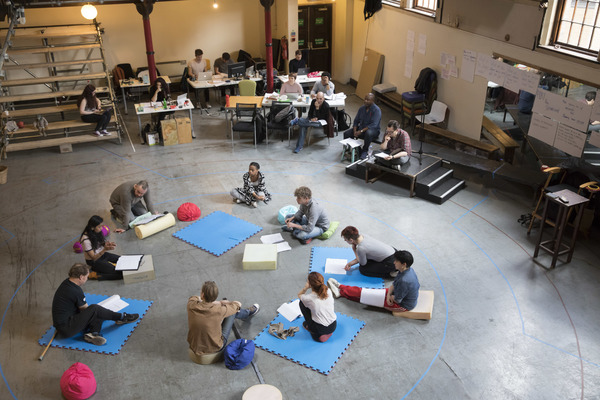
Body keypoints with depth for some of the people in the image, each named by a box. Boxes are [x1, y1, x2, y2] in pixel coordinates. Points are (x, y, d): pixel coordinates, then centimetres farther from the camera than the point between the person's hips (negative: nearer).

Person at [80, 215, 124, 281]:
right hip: (94, 261, -8)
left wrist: (109, 244, -20)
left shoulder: (97, 232, -7)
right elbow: (94, 258, -23)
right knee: (120, 273, -18)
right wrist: (105, 249, -37)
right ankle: (96, 275, -8)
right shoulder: (86, 240, -28)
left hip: (102, 255, 8)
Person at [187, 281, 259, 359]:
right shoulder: (218, 310, -32)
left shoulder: (191, 306, -24)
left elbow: (192, 298, 6)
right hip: (215, 348, -3)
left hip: (194, 346, 3)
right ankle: (249, 312, 43)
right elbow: (237, 305, -8)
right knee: (233, 312, 9)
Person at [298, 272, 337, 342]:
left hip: (320, 329, -5)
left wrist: (305, 287, -16)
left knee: (302, 303, 9)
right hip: (333, 326, 5)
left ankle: (310, 328, 20)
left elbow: (299, 295, 3)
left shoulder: (309, 298, -21)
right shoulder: (328, 291, -8)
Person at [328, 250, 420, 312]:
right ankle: (341, 290, 15)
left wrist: (389, 296, -6)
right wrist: (389, 294, -13)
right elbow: (394, 284, 3)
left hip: (403, 305, -8)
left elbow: (397, 299, -26)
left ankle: (341, 288, 10)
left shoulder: (404, 281, -36)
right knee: (370, 291, 7)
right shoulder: (408, 270, -5)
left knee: (364, 294, -5)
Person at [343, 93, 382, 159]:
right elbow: (356, 121, 6)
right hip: (361, 128, 6)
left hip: (373, 130, -6)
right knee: (346, 133, -15)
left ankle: (365, 151, -18)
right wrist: (355, 131, -13)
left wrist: (361, 131, -30)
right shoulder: (362, 108, 3)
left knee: (368, 133, -42)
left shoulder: (376, 110, -17)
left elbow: (373, 125, -26)